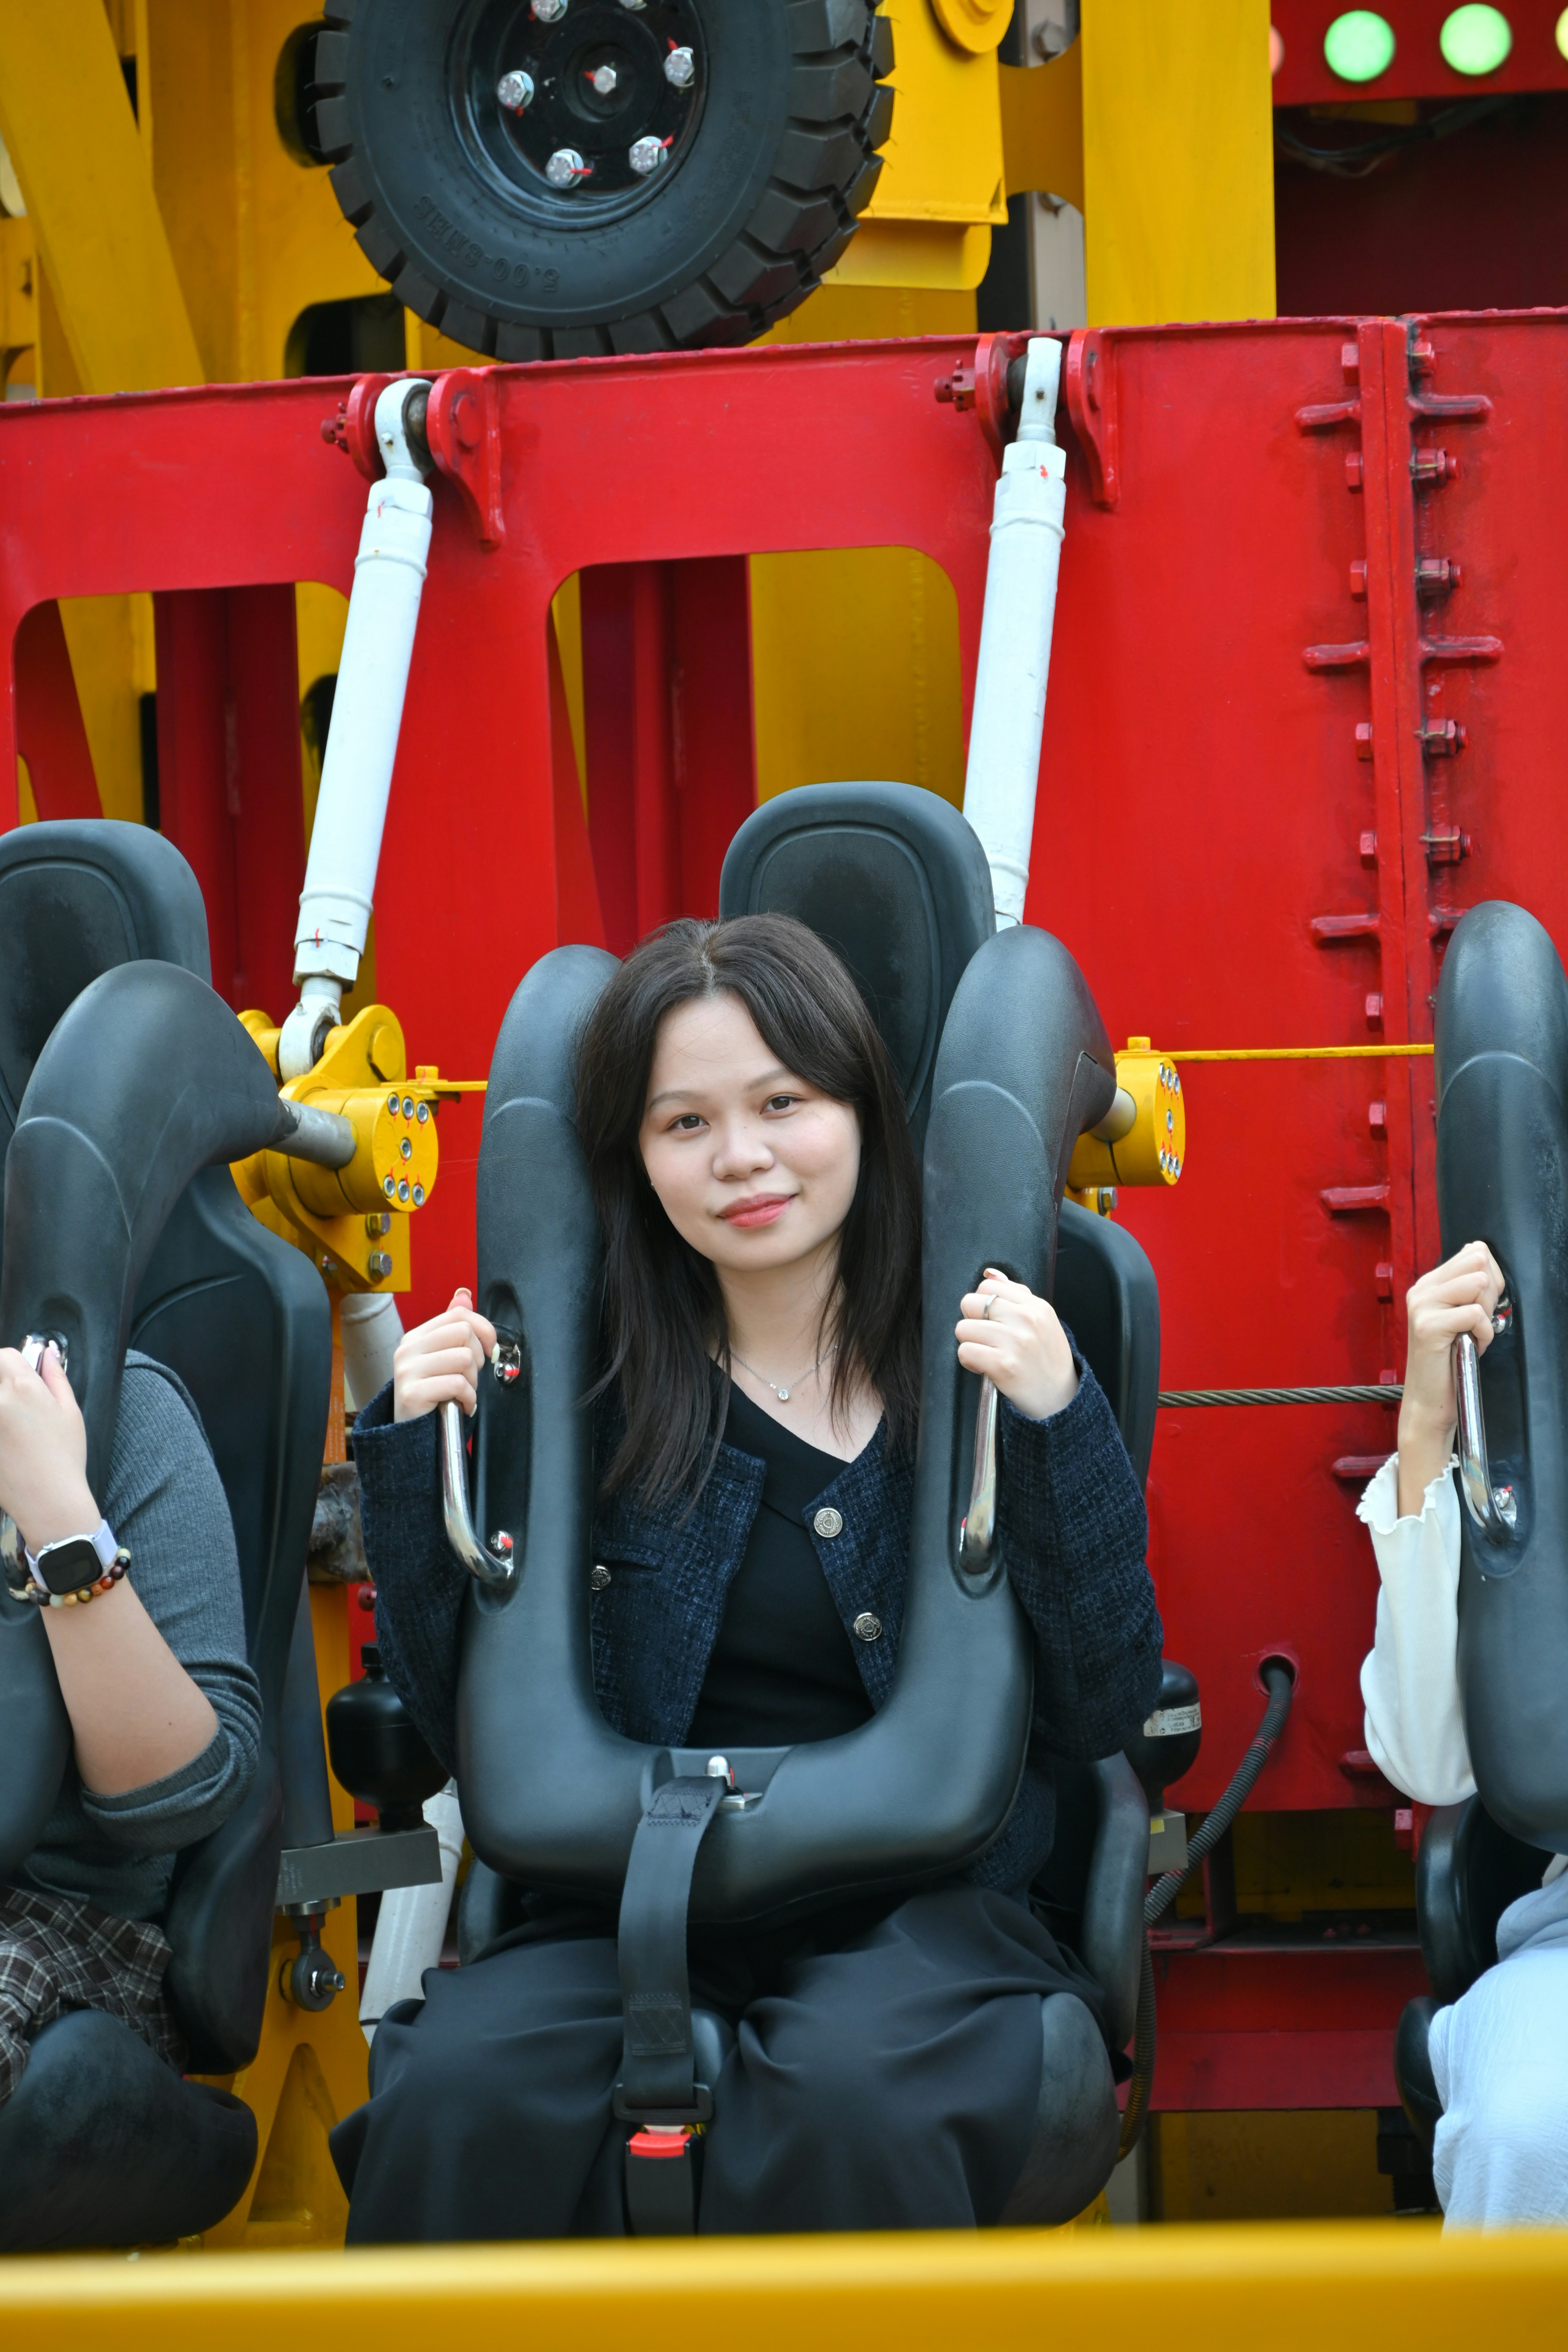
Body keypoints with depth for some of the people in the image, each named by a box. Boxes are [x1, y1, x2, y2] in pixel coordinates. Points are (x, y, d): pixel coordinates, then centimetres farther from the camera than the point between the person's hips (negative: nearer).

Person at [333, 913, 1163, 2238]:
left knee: (846, 2089, -35)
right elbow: (467, 1731, 8)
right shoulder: (592, 1386, 7)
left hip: (921, 1907, -1)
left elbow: (1105, 1712, -3)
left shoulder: (984, 1367, 3)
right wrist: (413, 1454, -4)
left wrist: (1059, 1422, -14)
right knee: (457, 2091, -31)